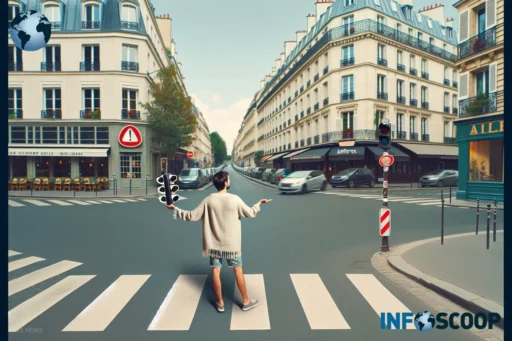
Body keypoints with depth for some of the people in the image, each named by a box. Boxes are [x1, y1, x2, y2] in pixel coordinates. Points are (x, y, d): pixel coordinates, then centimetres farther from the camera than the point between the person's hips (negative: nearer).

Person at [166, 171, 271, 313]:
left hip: (214, 244, 2)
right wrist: (259, 204, 15)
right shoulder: (234, 199, -14)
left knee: (215, 271, 12)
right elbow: (250, 213, -5)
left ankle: (220, 303, 25)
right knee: (238, 271, 11)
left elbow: (192, 216, -5)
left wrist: (175, 209, 8)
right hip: (231, 243, -2)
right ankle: (246, 301, 24)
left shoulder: (208, 200, -8)